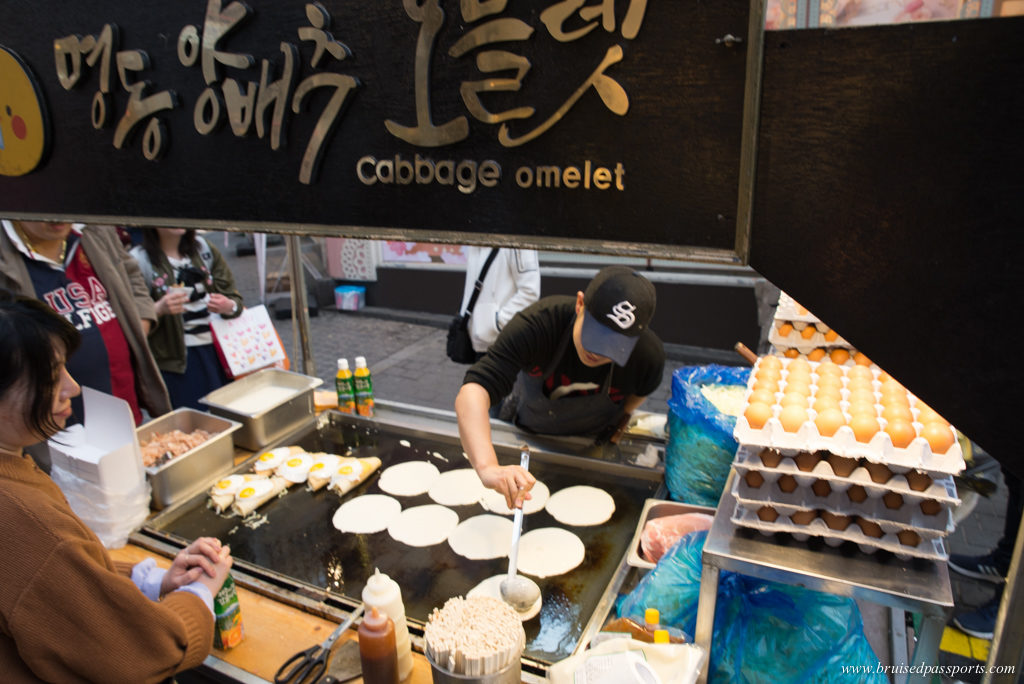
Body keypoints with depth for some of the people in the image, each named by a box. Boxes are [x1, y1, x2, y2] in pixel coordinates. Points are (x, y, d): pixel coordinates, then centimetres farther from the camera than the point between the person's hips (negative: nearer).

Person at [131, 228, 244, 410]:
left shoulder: (202, 247, 9)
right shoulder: (139, 260, -5)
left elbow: (234, 296, 11)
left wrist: (229, 307, -11)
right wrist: (159, 309, -24)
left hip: (217, 352, 4)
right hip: (175, 360, -4)